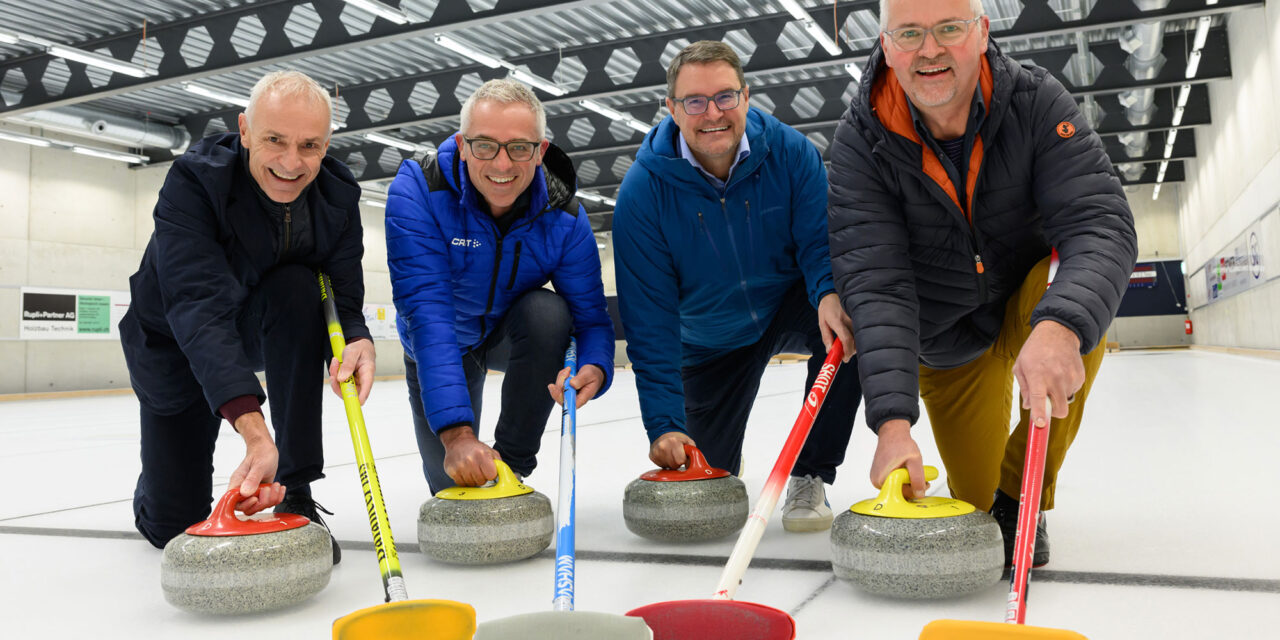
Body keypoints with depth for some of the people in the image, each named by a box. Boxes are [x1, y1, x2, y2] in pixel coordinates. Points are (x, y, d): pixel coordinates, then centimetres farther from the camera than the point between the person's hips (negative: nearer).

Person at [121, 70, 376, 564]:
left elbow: (343, 300, -19)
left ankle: (294, 495, -24)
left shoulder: (337, 198, -19)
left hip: (264, 329, 2)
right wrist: (253, 428, -56)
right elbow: (198, 306, -43)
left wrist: (358, 342, -45)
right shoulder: (192, 182, -31)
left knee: (297, 287, -34)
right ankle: (157, 485, 40)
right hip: (175, 343, -2)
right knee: (174, 523, -3)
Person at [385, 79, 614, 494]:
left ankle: (513, 462, -16)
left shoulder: (563, 215, -25)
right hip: (442, 345, -1)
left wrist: (594, 367, -47)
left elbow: (591, 315, -21)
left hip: (518, 334, 1)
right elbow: (426, 311, -41)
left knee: (548, 310, -34)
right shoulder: (417, 192, -32)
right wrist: (456, 432, -50)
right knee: (451, 481, -4)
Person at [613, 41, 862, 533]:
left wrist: (831, 292, -46)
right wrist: (663, 423, -28)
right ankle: (727, 458, 43)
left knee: (846, 316, -34)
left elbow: (820, 241, -19)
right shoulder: (643, 189, -23)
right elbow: (649, 317, -23)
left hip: (788, 305, 0)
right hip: (711, 341, 0)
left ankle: (809, 477, -16)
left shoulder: (790, 152, -20)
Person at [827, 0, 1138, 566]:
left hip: (1030, 304, 0)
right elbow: (873, 282, -30)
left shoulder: (1038, 102, -21)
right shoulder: (859, 143, -22)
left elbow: (1101, 224, -31)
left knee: (1079, 294, -35)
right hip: (947, 344, 0)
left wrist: (1062, 326, -53)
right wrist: (892, 420, -42)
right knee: (977, 499, 3)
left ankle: (1021, 497, -17)